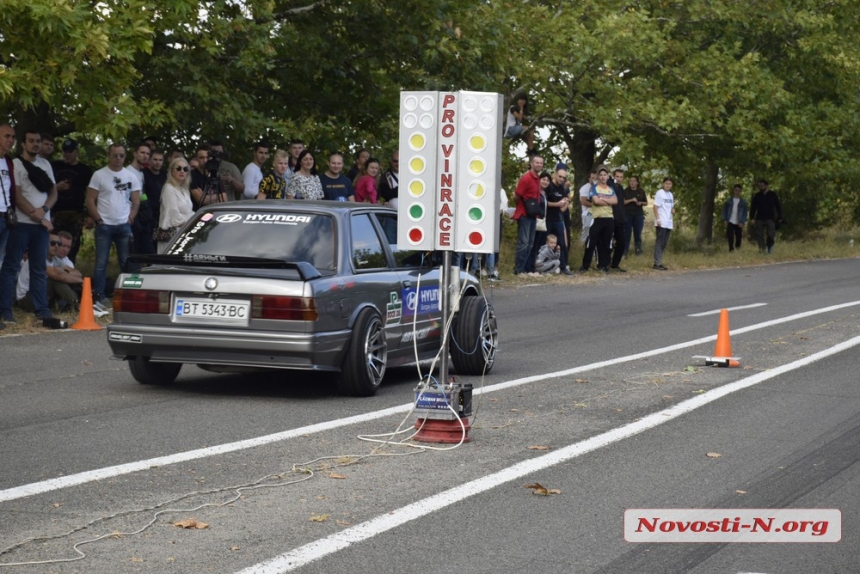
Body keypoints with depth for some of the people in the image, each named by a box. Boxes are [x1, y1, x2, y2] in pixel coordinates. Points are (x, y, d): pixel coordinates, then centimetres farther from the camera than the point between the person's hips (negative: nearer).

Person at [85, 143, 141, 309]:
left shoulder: (131, 177, 8)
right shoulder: (99, 175, 0)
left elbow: (136, 202, 9)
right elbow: (90, 200, -2)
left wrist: (130, 220, -2)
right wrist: (98, 220, -8)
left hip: (124, 226, 2)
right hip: (104, 226, -2)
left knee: (127, 262, 3)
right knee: (101, 263, -2)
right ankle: (98, 297, -1)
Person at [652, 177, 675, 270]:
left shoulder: (670, 195, 17)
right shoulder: (659, 193, -5)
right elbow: (655, 207, -9)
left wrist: (673, 211, 2)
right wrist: (657, 219, -18)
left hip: (668, 223, 8)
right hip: (661, 223, -8)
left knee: (664, 243, 8)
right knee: (659, 242, -8)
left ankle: (658, 262, 14)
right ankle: (657, 263, -9)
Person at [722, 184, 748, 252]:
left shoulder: (743, 202, 5)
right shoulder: (729, 200, 8)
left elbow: (745, 212, 2)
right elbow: (725, 210, 10)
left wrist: (742, 222, -9)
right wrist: (725, 220, 0)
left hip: (739, 223, -1)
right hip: (730, 222, 1)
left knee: (738, 237, -2)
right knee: (730, 236, -7)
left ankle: (738, 248, 16)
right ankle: (731, 249, -2)